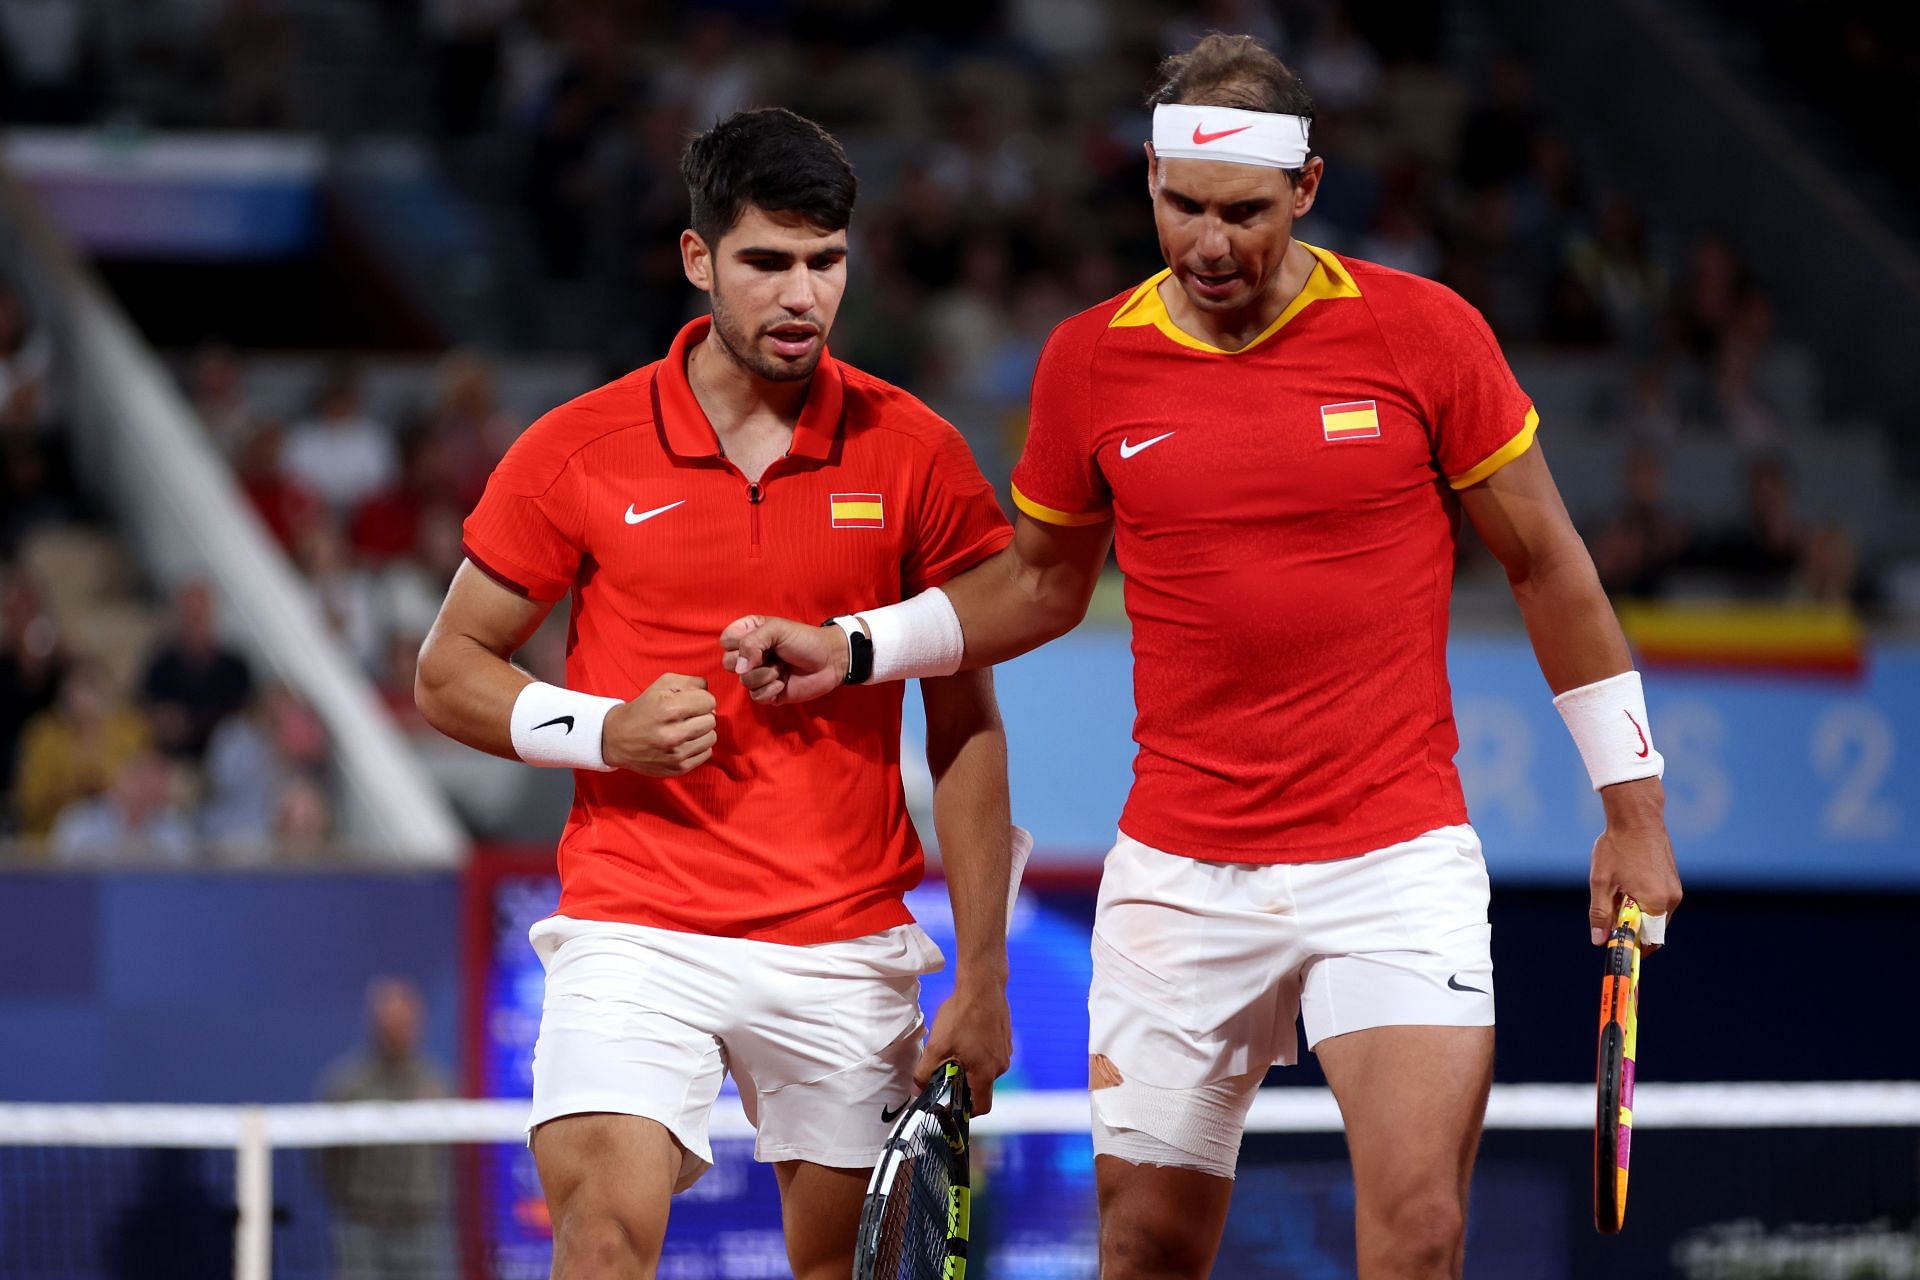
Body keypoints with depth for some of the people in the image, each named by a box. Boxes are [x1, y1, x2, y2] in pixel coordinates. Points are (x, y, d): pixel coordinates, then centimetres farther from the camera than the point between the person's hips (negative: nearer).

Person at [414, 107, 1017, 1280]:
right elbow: (449, 673, 8)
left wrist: (983, 978, 2)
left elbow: (966, 729, 6)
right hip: (635, 930, -1)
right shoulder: (577, 454, -1)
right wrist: (601, 731, -11)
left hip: (846, 945, 1)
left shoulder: (917, 455, 2)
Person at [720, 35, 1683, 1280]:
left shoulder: (1423, 333, -5)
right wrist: (850, 653, 5)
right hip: (1182, 882, 2)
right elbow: (1042, 583, 18)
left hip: (1396, 860, -2)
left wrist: (1632, 806, 6)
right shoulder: (1090, 361, 2)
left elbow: (1548, 564, 5)